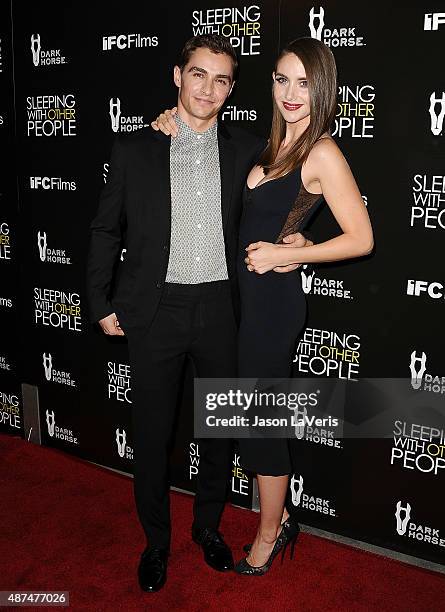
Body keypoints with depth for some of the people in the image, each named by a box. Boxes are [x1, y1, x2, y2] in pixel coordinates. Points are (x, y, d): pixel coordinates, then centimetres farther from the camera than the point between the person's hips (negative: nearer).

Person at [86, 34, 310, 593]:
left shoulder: (248, 151, 4)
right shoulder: (134, 148, 1)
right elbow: (106, 230, 5)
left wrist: (290, 242, -6)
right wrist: (102, 304, 2)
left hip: (222, 309, 2)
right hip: (155, 310, -1)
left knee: (220, 429, 14)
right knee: (151, 433, 9)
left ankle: (208, 527, 38)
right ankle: (155, 540, 32)